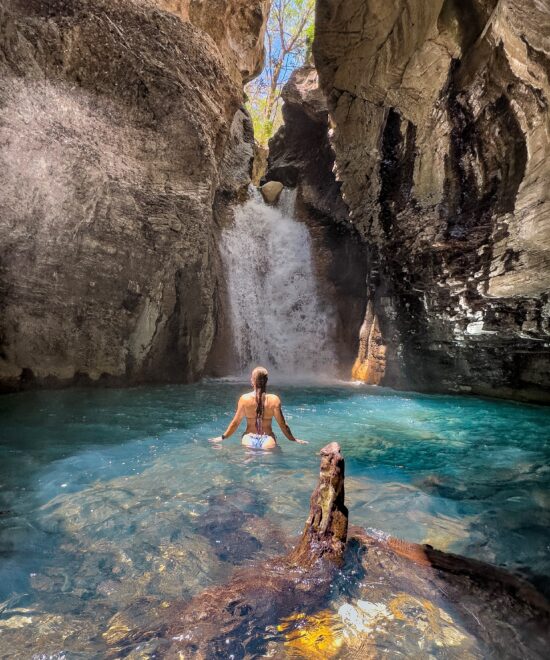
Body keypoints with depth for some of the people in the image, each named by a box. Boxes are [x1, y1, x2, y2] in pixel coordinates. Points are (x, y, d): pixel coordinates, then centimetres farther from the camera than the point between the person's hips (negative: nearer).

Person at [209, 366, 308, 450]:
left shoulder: (244, 399, -3)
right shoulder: (274, 400, -4)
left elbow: (235, 423, 4)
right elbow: (283, 425, 0)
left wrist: (223, 437, 19)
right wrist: (293, 439, 14)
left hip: (249, 439, 1)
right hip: (268, 440, -1)